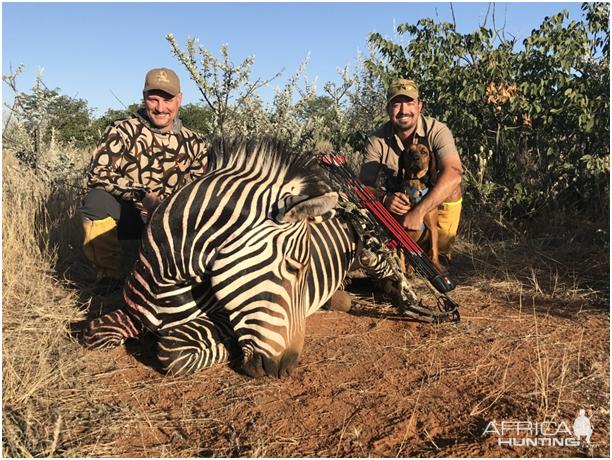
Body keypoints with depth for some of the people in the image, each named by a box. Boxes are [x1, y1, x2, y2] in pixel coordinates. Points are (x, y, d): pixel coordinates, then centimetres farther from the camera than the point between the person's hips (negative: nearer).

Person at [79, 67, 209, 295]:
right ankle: (110, 273, -9)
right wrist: (141, 195, -31)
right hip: (126, 214, -3)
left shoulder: (192, 143, 5)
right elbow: (97, 173, -18)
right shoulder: (123, 130, -5)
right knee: (97, 199, -32)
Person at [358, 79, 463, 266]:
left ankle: (441, 257, -15)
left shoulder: (437, 131, -25)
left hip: (438, 200, -1)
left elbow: (453, 174, -40)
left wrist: (418, 211, -49)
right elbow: (364, 184, -16)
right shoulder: (377, 140, -17)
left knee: (452, 187, -30)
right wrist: (385, 198, -40)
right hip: (397, 200, 2)